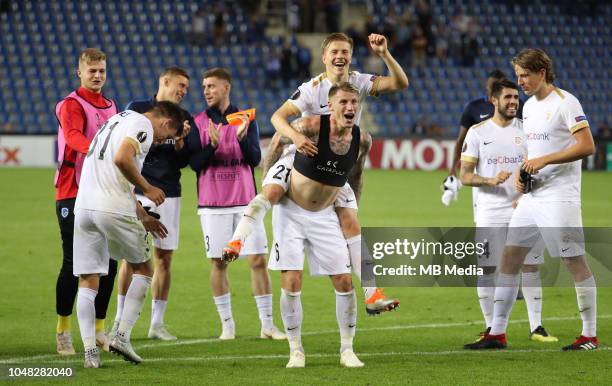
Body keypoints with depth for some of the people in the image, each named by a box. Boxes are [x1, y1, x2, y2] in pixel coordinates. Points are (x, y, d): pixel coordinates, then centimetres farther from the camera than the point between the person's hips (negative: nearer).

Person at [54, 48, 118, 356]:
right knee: (73, 263, -5)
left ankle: (98, 329, 15)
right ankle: (62, 331, 6)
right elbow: (73, 136, -29)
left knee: (108, 263, 4)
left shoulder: (110, 107, 16)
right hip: (73, 194, -6)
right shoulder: (71, 105, -8)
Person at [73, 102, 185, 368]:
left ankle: (90, 350, 0)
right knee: (142, 269, 13)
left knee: (87, 281, 7)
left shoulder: (119, 120, 26)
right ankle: (122, 336, 6)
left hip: (83, 206, 7)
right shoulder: (143, 126, -3)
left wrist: (143, 217, 31)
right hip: (113, 209, -7)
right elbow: (122, 159, -22)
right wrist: (147, 189, -8)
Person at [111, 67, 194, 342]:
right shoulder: (136, 109, 3)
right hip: (138, 192, -3)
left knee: (164, 258, 3)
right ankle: (120, 320, 1)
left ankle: (157, 323, 11)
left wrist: (180, 142, -9)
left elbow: (183, 161, 10)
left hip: (169, 195, 3)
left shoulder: (185, 119, 12)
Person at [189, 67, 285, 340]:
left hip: (245, 202, 1)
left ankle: (267, 325, 2)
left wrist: (242, 138, -20)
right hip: (212, 204, 0)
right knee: (218, 263, 0)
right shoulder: (199, 122, 3)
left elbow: (255, 159, -2)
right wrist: (212, 144, -20)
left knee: (258, 261, -2)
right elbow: (196, 164, -3)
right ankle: (227, 325, 9)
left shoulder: (246, 119, 5)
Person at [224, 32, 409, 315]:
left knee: (350, 222, -2)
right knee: (271, 191, -31)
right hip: (302, 154, -3)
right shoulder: (313, 89, -17)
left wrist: (384, 54, -31)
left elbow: (400, 83, -16)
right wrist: (295, 136, -44)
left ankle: (371, 295, -2)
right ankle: (235, 243, -36)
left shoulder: (359, 83, -7)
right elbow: (278, 116, -24)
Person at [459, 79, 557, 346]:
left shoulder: (526, 130, 7)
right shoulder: (477, 132, 1)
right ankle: (490, 328, 11)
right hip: (490, 214, -1)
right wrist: (491, 180, -19)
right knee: (487, 270, 0)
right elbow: (465, 176, -1)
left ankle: (536, 327, 5)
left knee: (530, 267, -1)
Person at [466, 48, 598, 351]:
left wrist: (543, 160, -20)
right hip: (531, 196, 8)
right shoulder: (529, 105, 15)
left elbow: (587, 146, -17)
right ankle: (497, 332, 9)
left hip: (559, 198, -8)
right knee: (509, 256, 5)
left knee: (574, 261, -6)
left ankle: (590, 335, 1)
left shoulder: (564, 102, -10)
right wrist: (521, 173, 8)